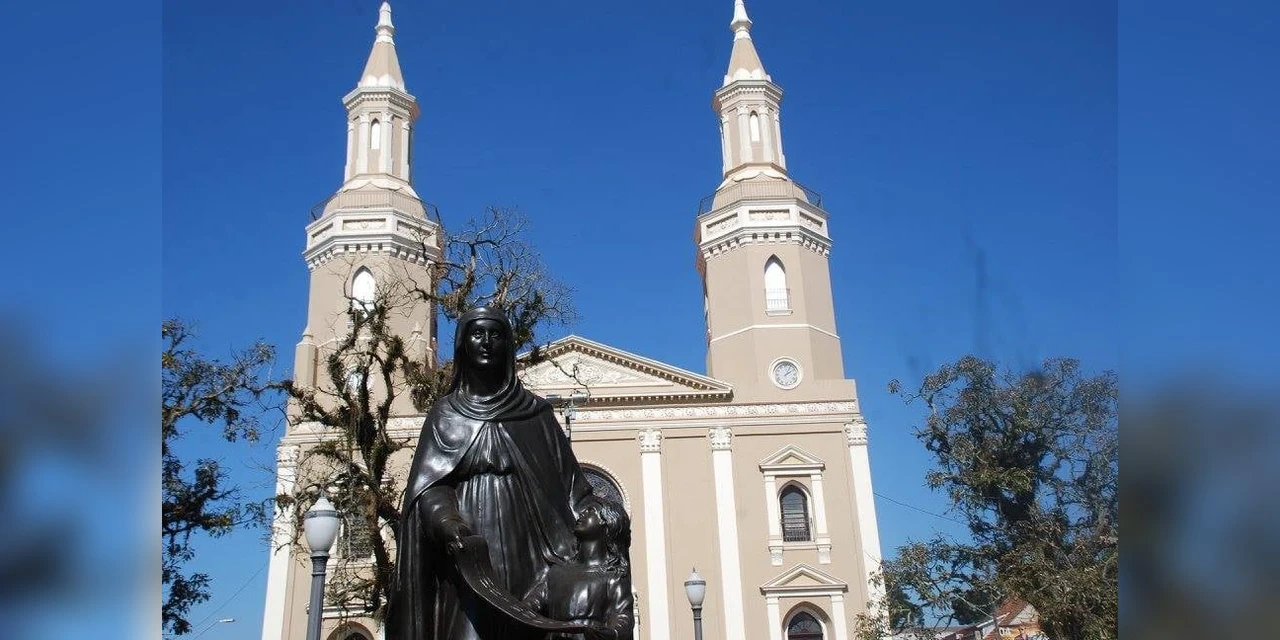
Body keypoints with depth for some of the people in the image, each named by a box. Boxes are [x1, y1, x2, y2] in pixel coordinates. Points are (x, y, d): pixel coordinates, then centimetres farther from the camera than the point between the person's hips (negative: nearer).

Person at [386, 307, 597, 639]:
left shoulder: (536, 412, 14)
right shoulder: (446, 413, 12)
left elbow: (567, 480, 9)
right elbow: (429, 483, 1)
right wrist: (448, 523, -20)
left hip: (526, 550, 1)